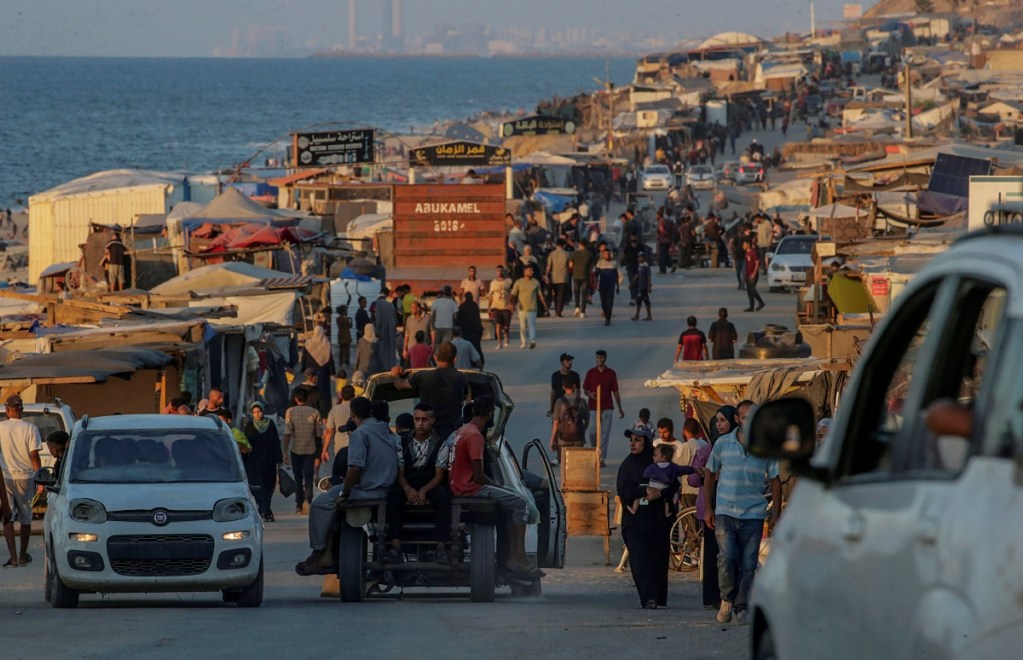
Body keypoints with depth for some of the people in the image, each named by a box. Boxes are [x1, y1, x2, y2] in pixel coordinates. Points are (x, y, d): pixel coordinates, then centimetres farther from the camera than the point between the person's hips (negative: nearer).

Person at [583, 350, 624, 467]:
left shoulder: (611, 373, 6)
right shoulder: (591, 373, 5)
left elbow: (615, 392, 10)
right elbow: (585, 389, 10)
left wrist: (620, 409, 10)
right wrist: (589, 394, -14)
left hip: (607, 408, 0)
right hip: (593, 408, 0)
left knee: (605, 433, -3)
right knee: (592, 432, -3)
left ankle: (602, 458, 0)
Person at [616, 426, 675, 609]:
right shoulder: (627, 465, 11)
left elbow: (673, 487, -3)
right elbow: (622, 489, -2)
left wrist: (657, 494, -20)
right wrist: (645, 491, -16)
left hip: (658, 518, -1)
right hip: (635, 518, 1)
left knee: (659, 557, -1)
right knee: (640, 557, -12)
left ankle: (659, 598, 8)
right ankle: (649, 598, -19)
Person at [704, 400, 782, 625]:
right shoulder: (722, 444, 3)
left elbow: (775, 480, 9)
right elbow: (710, 474, 13)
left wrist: (776, 511, 4)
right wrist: (708, 508, 12)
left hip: (753, 514, 1)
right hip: (725, 512, -1)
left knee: (748, 564, 0)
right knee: (727, 558, -15)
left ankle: (741, 607, 11)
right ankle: (727, 599, 6)